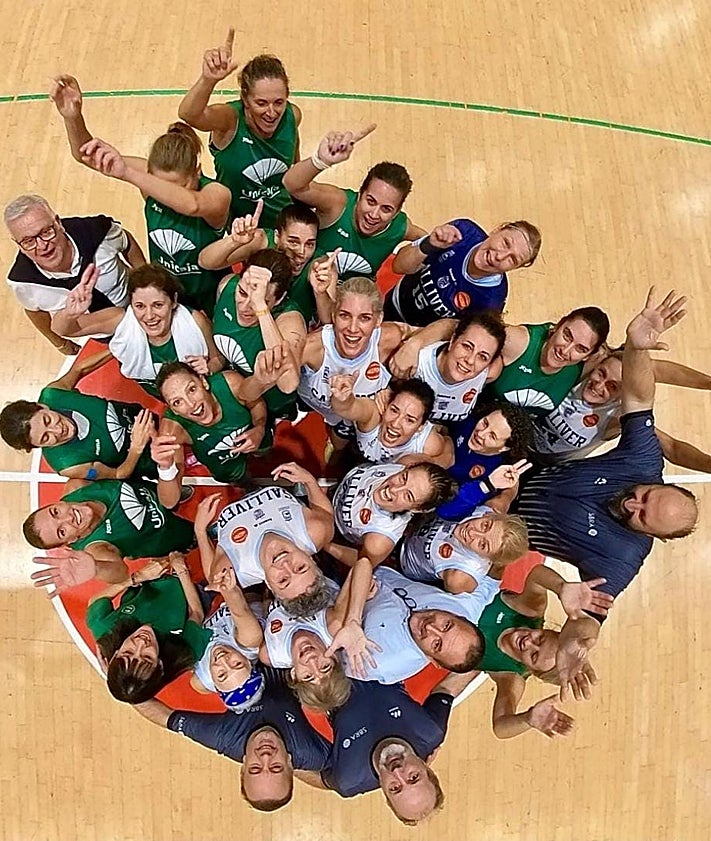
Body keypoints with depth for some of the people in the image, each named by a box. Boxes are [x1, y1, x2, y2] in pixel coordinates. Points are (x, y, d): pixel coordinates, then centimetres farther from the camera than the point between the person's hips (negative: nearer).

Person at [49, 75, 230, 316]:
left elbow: (191, 205, -53)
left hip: (209, 297, -3)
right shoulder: (151, 175, -17)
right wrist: (72, 117, -43)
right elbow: (86, 155, -22)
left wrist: (127, 174, -60)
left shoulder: (217, 194, -28)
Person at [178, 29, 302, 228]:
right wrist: (208, 79, -68)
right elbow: (188, 114, -49)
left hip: (283, 221, 2)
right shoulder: (230, 120, -26)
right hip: (234, 225, -2)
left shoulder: (292, 116, -13)